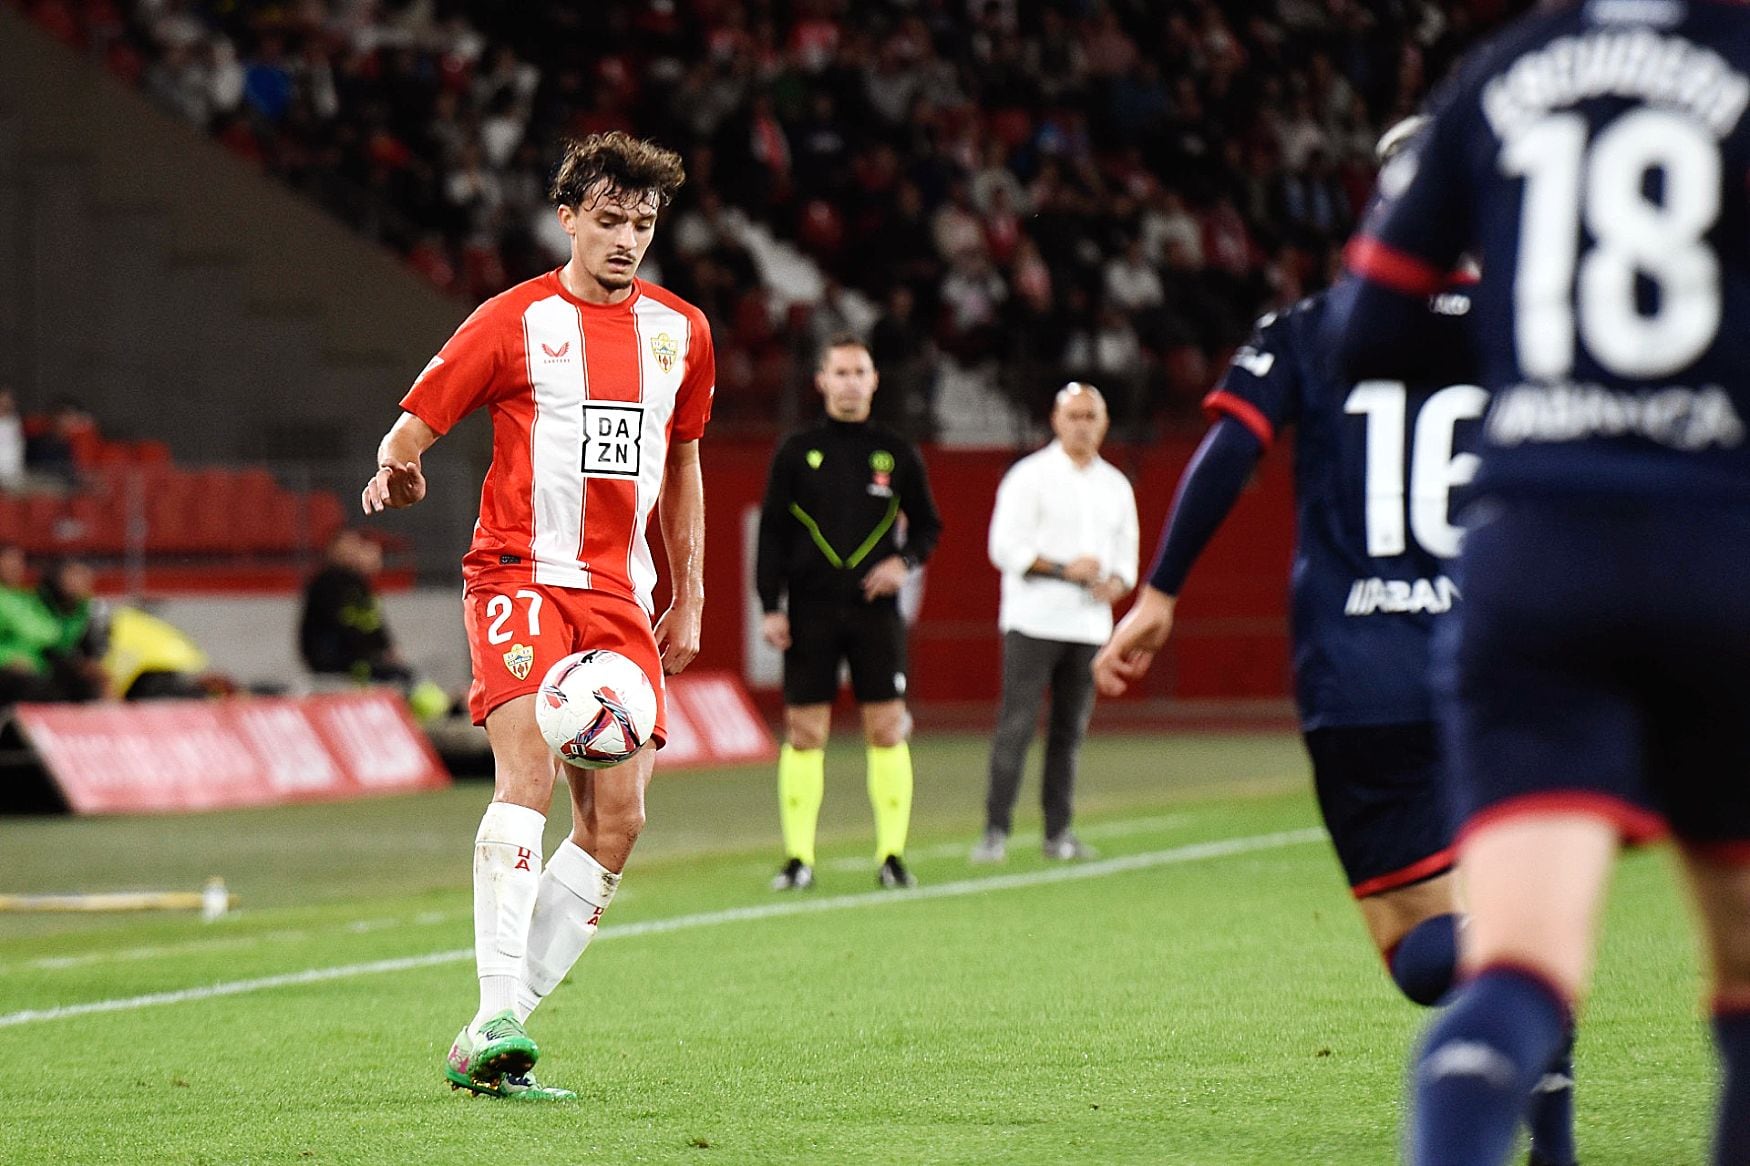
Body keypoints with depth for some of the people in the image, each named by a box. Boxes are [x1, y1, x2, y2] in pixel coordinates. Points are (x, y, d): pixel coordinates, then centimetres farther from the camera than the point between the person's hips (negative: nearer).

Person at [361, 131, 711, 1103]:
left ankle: (489, 1042, 2)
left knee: (617, 821, -5)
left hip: (620, 596, 5)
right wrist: (398, 466, -24)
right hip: (522, 575, -5)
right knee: (530, 771, -25)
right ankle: (498, 1022, -28)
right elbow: (415, 421, 0)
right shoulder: (515, 321, -1)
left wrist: (689, 599, 22)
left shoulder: (681, 330, 13)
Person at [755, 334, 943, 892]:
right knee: (804, 733, -2)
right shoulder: (796, 453, 5)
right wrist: (770, 606, -2)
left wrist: (905, 561, -5)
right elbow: (773, 533, 5)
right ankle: (799, 859, 2)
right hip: (810, 611, -1)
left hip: (875, 610, 1)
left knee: (886, 730, -3)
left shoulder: (897, 453, 8)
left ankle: (892, 855, 3)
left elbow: (926, 523, 16)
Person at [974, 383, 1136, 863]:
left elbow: (1126, 554, 19)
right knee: (1016, 726, -9)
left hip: (1089, 624, 5)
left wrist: (1115, 583, -4)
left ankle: (1058, 832, 10)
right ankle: (995, 832, -10)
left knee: (1070, 731, 5)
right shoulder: (1030, 476, -2)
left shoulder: (1115, 486, 14)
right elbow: (1005, 547, -9)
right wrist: (1064, 570, -17)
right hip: (1034, 621, -5)